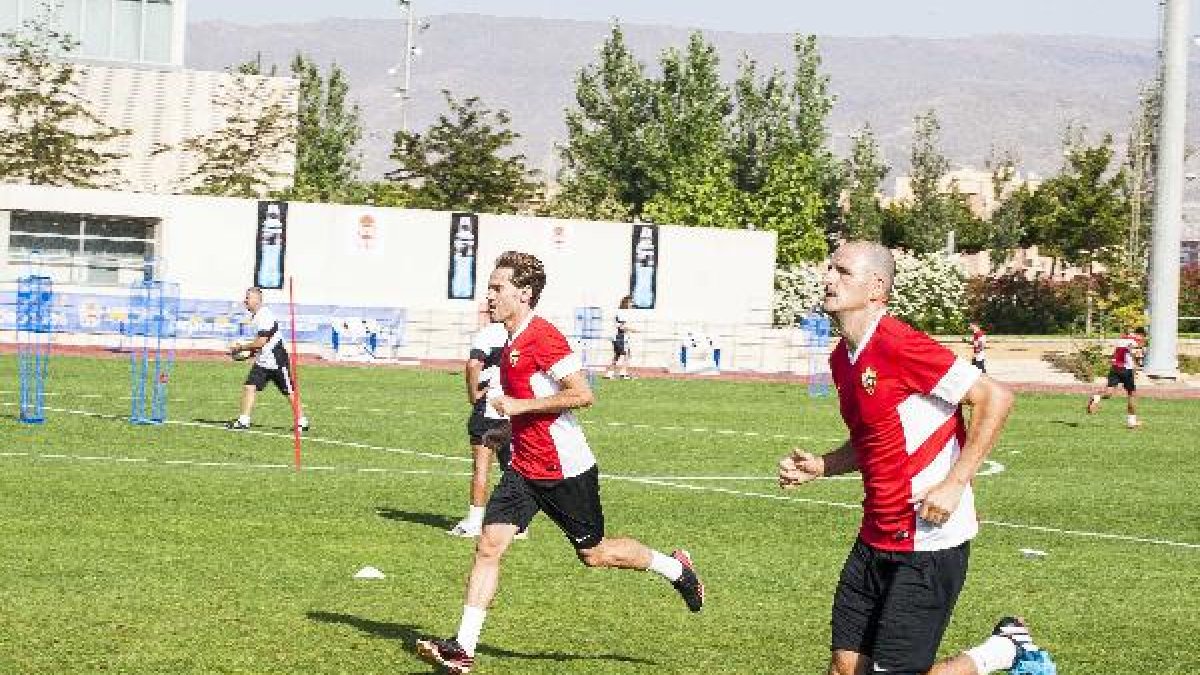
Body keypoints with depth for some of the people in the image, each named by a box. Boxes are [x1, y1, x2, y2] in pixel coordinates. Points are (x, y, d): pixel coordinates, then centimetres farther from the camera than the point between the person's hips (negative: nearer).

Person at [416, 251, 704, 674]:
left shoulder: (542, 336, -18)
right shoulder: (513, 342, 12)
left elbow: (582, 394, -24)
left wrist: (520, 406, -21)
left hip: (566, 471, -8)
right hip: (525, 469, 8)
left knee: (593, 553, 7)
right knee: (488, 546, -5)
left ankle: (676, 568, 31)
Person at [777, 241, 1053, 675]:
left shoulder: (899, 346, -18)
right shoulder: (842, 358, 10)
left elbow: (995, 398, -19)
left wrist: (955, 483, -21)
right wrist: (820, 467, 7)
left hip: (929, 540, -9)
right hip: (876, 538, 9)